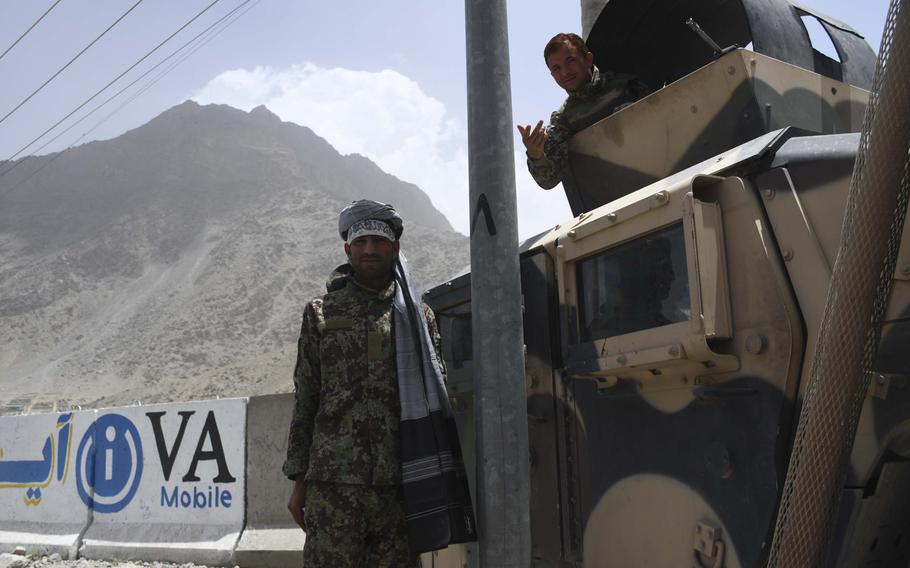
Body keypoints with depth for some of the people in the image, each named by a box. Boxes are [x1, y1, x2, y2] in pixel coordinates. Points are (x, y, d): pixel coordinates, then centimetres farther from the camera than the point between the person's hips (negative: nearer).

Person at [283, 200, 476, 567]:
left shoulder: (419, 316, 10)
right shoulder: (322, 313, 10)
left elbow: (437, 397, 9)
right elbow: (304, 402, 9)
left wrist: (436, 481, 3)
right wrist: (299, 480, 5)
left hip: (401, 484, 1)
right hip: (334, 483, 0)